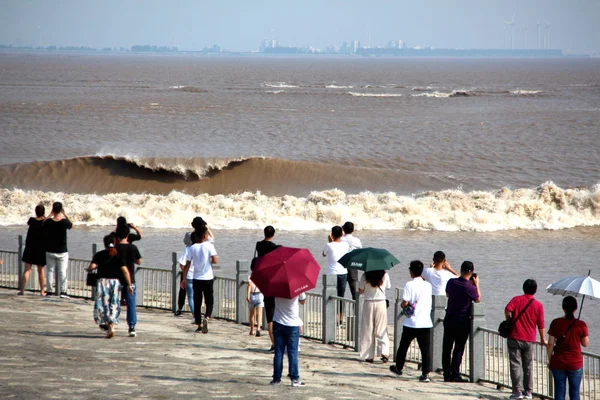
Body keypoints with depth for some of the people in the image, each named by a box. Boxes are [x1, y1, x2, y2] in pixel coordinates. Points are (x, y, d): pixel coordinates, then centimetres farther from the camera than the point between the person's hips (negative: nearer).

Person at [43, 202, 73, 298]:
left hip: (50, 251, 1)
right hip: (62, 252, -1)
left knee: (49, 271, 9)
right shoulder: (64, 222, -14)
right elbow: (71, 225, 9)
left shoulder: (49, 222, -12)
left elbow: (43, 223, 12)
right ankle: (63, 291, 1)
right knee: (63, 272, 4)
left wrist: (51, 214, 10)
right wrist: (65, 214, 9)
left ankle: (49, 291, 9)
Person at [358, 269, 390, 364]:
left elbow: (360, 291, -1)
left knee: (367, 330, 8)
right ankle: (384, 352, -11)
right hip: (381, 303, 1)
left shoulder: (365, 276, -8)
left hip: (368, 304, 0)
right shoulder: (384, 275, -6)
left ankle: (369, 356, 8)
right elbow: (388, 287, 10)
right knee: (381, 330, 5)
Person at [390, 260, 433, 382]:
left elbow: (404, 303, -14)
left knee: (403, 346, 17)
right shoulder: (428, 285, 6)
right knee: (426, 349, 0)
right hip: (426, 322, 3)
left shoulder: (410, 285, -9)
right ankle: (426, 373, -7)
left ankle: (398, 367, 32)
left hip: (411, 323, -3)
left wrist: (402, 305, 8)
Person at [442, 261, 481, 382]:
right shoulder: (470, 287, -18)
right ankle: (455, 375, 1)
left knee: (446, 347, 10)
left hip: (449, 319, 4)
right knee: (458, 348, 3)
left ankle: (447, 374, 13)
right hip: (462, 321, -4)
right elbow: (478, 299, 0)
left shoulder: (452, 282, -4)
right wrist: (476, 284, 9)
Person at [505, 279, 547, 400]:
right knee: (528, 366, 11)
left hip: (515, 338, -2)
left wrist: (509, 320, -1)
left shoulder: (516, 300, -2)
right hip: (529, 340, 2)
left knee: (515, 365, 0)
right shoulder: (538, 305, 3)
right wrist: (543, 339, 16)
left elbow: (507, 309, -20)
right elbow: (540, 324, 5)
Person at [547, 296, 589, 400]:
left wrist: (549, 360, 6)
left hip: (558, 363, 1)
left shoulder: (556, 323, -7)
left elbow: (550, 343, -5)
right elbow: (585, 344, 0)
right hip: (575, 364, -1)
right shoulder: (581, 325, -10)